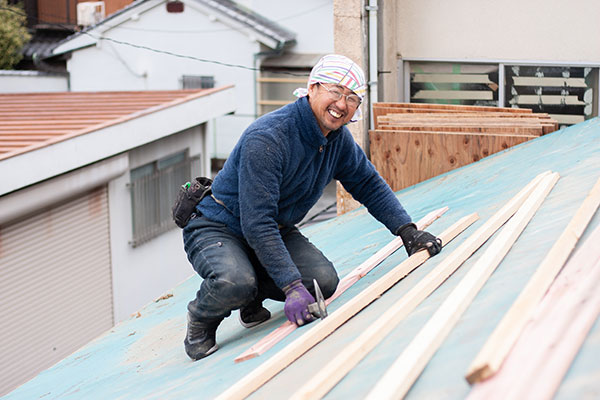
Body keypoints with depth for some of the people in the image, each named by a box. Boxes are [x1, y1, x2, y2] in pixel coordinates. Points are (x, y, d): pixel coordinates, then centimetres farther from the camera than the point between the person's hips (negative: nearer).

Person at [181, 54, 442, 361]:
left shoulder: (338, 139, -4)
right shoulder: (267, 138, -30)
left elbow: (368, 184, 12)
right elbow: (258, 223, -33)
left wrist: (407, 231, 0)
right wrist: (292, 287, -38)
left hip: (276, 230, 7)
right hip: (218, 228, -7)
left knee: (323, 281, -18)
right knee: (234, 283, -37)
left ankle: (251, 297, 9)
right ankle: (201, 319, -1)